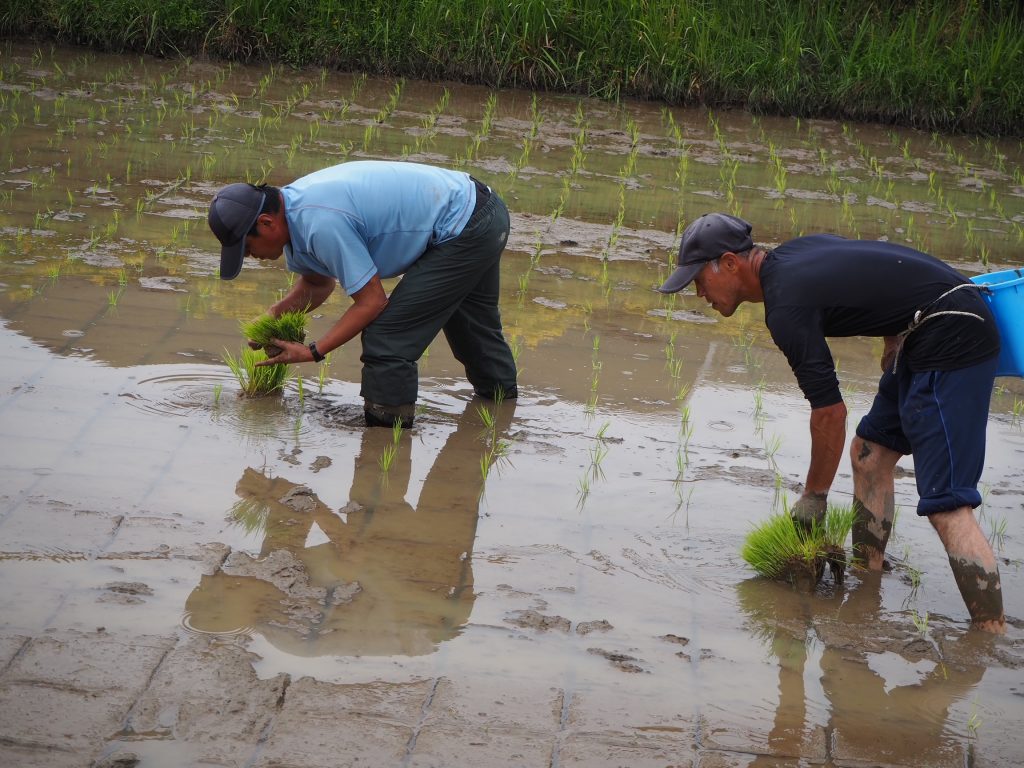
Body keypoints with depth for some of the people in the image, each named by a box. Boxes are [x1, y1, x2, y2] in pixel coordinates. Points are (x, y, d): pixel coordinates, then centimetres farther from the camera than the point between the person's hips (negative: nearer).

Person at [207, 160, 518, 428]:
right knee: (469, 324, 32)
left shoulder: (321, 223, -32)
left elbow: (372, 301, -24)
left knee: (387, 336, -10)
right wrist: (274, 315, -2)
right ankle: (500, 393, 54)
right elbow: (317, 282, 16)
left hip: (466, 232, -10)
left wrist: (312, 352, -18)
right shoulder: (292, 211, 0)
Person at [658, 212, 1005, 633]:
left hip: (952, 342, -10)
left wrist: (813, 496, 0)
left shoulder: (786, 306, -14)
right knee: (869, 452, 18)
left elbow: (830, 412, -12)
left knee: (945, 504, -15)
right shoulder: (795, 252, 14)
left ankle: (994, 640, -20)